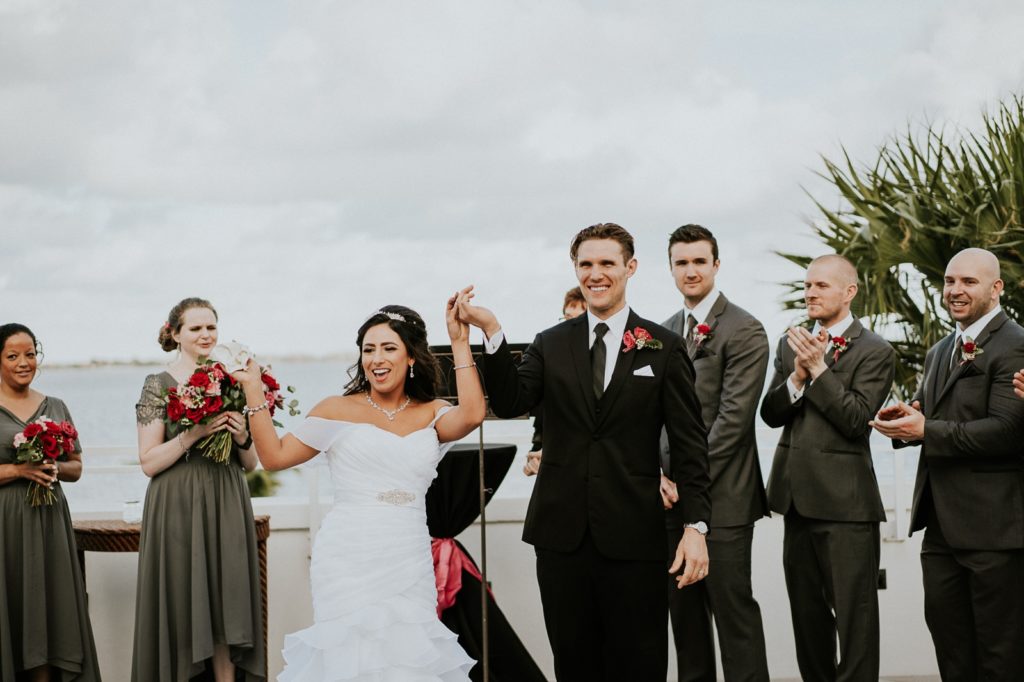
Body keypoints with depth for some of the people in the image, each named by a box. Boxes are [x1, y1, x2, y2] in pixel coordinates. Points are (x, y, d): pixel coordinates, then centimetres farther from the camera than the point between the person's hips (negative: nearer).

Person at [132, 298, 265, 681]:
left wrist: (242, 438, -7)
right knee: (183, 610, -1)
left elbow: (250, 464, 13)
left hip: (227, 507, 4)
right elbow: (149, 463, -8)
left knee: (227, 609, 3)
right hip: (179, 508, -4)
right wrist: (193, 434, -18)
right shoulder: (160, 385, -2)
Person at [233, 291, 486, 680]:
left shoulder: (431, 415, 10)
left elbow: (471, 416, -12)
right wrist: (253, 391, -1)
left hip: (410, 565, 2)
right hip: (350, 563, -2)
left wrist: (460, 342, -10)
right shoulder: (339, 410, 5)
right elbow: (275, 455, 5)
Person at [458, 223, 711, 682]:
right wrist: (492, 332, -16)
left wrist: (695, 526, -9)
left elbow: (689, 443, -2)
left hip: (633, 535, -2)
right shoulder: (550, 345, 8)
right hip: (562, 534, 2)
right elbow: (510, 403, -5)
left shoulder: (664, 347, 1)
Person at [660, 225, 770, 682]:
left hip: (722, 495, -6)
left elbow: (733, 417, -13)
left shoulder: (744, 331, -7)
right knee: (683, 607, 11)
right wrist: (661, 474, -3)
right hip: (674, 493, 6)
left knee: (732, 606, -4)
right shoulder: (665, 332, 13)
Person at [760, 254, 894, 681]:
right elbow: (770, 414, 5)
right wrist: (798, 376, -11)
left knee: (854, 614, -4)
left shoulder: (874, 352, -6)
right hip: (797, 496, 7)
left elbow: (857, 420, -16)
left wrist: (819, 367, -18)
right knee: (806, 612, 15)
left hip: (844, 501, -6)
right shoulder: (791, 344, 12)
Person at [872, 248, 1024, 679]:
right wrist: (905, 421, -3)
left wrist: (926, 430, -20)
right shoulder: (939, 352, 18)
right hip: (942, 524, 9)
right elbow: (926, 416, 21)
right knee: (947, 634, 14)